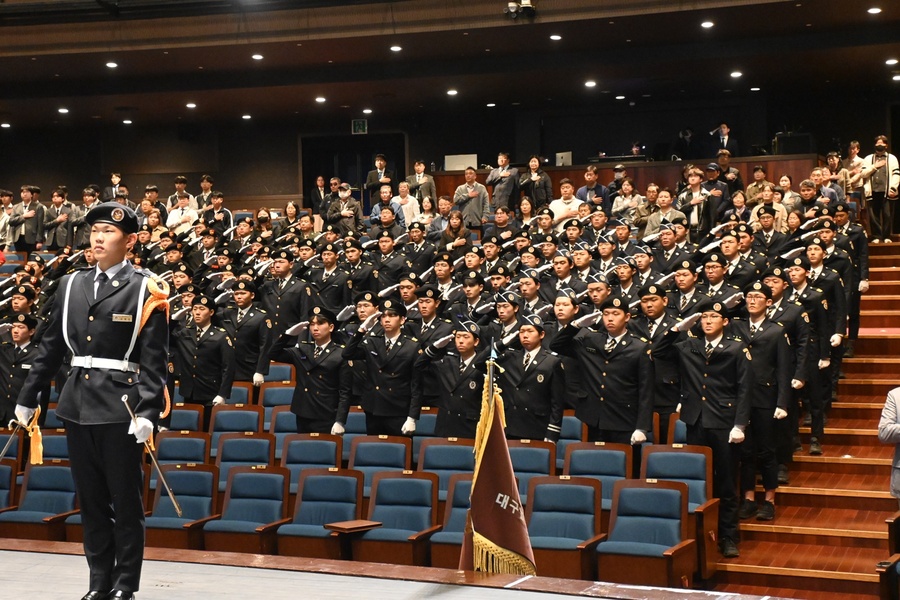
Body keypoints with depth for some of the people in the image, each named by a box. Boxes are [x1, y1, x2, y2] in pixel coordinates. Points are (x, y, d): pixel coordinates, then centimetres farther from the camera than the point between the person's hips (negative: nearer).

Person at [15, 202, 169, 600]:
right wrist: (27, 397, 17)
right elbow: (51, 348, 16)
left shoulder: (145, 291, -4)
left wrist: (147, 412, -17)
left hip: (121, 409, -5)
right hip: (78, 405, 5)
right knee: (90, 500, 11)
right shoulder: (70, 286, 11)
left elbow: (154, 361, -8)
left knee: (125, 500, 3)